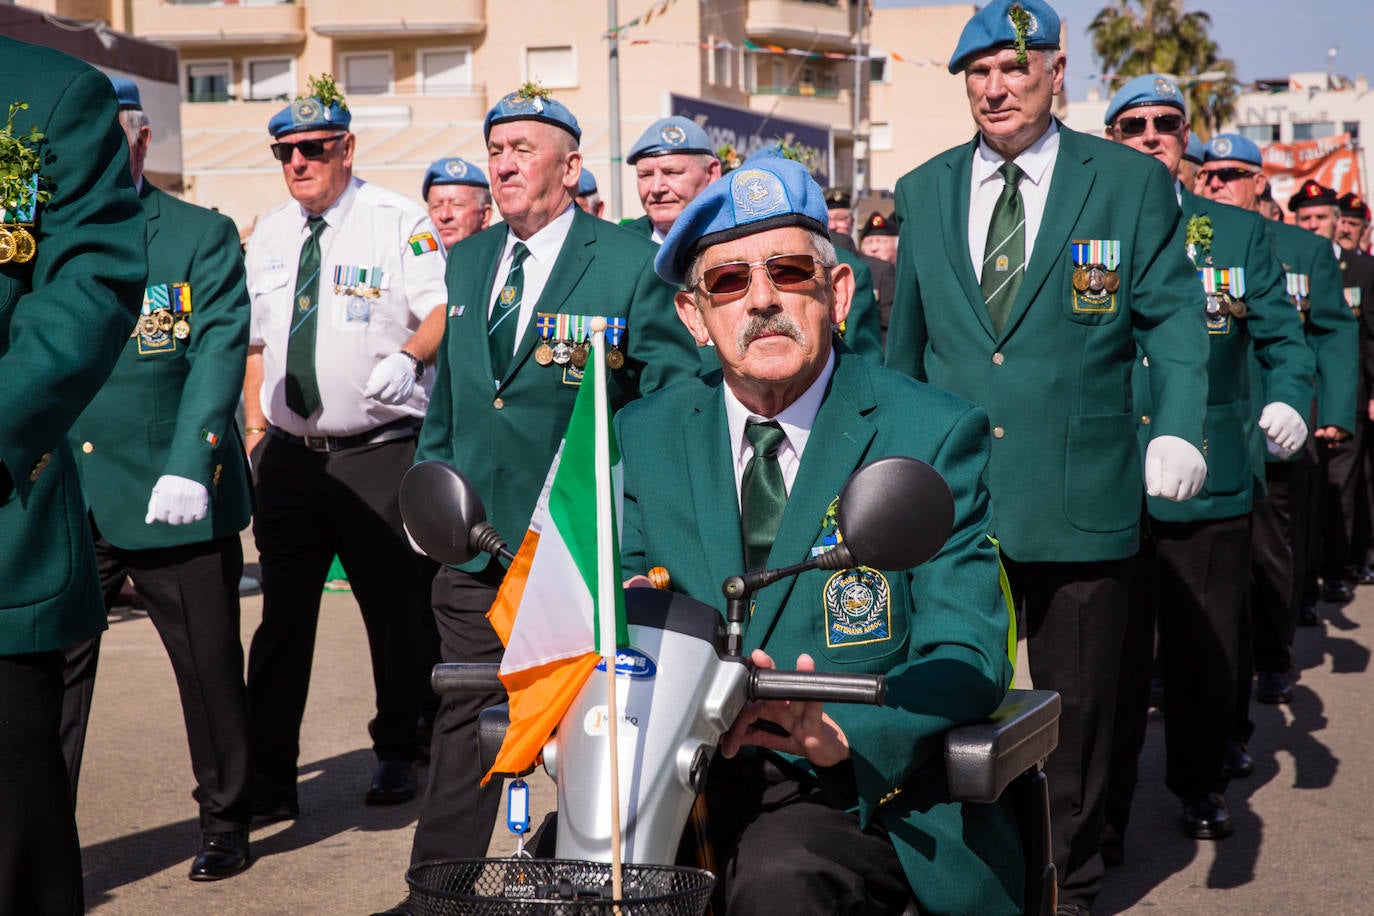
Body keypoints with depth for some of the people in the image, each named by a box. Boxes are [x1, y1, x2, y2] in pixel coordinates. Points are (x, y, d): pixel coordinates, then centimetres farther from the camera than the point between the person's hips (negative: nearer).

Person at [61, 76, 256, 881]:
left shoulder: (205, 236, 0)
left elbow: (219, 352, -9)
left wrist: (187, 466, -19)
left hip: (174, 495, -3)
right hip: (58, 499, 3)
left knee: (210, 667, 8)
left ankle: (226, 824, 26)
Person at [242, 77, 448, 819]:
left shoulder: (398, 222, -3)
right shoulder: (267, 237, 14)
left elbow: (443, 309, -9)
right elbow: (255, 340, 18)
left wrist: (409, 357, -29)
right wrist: (254, 429, 11)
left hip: (378, 452, -4)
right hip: (289, 452, 4)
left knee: (396, 610, 5)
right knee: (282, 613, 3)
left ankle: (398, 757, 23)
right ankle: (267, 778, 8)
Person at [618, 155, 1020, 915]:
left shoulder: (935, 436, -1)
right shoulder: (643, 439, 10)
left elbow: (967, 656, -7)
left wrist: (843, 729, -27)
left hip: (855, 789, -3)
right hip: (681, 774, 4)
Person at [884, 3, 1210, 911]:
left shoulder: (1133, 182, 0)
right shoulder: (924, 191, 9)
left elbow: (1172, 319, -2)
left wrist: (1178, 429, -17)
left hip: (1081, 503, -2)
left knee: (1076, 706, 11)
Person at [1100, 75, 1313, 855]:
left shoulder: (1239, 233, 9)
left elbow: (1281, 335, 6)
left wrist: (1290, 398, -14)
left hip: (1211, 480, 1)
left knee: (1207, 647, 11)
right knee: (1112, 650, 2)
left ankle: (1201, 783, 32)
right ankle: (1104, 805, 14)